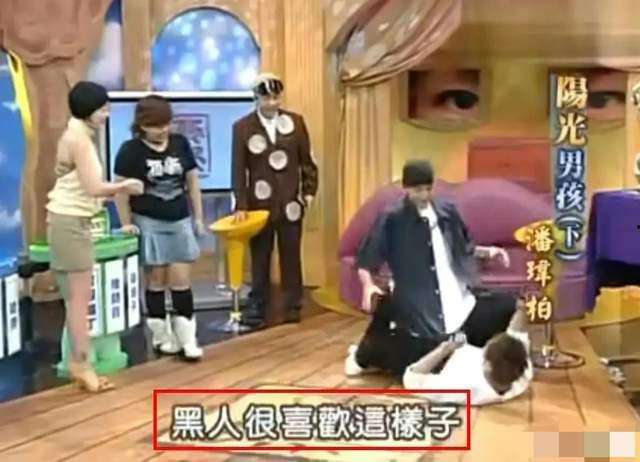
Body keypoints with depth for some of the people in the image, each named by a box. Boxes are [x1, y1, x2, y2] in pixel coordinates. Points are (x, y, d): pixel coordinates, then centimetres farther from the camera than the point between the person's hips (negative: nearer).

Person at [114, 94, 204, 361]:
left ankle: (187, 339, 5)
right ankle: (161, 337, 17)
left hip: (180, 221, 3)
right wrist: (126, 223, -6)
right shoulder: (130, 150, -7)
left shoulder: (181, 144, 4)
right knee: (156, 280, 5)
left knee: (181, 281, 1)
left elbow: (192, 181, 10)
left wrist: (198, 217, 9)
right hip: (149, 222, -3)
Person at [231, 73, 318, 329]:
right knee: (260, 258, 5)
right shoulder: (242, 127, -2)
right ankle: (257, 308, 13)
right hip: (259, 202, -1)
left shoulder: (295, 122, 3)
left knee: (291, 256, 8)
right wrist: (241, 204, -8)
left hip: (290, 201, 1)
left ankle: (293, 305, 19)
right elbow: (238, 169, -4)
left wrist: (309, 190, 1)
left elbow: (306, 160, 7)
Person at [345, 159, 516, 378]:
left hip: (457, 300, 5)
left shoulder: (447, 211, 6)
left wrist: (487, 251, 3)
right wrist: (368, 286, -25)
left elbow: (463, 248, 19)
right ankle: (363, 354, 21)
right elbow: (366, 260, -8)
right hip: (415, 308, -5)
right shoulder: (392, 219, -9)